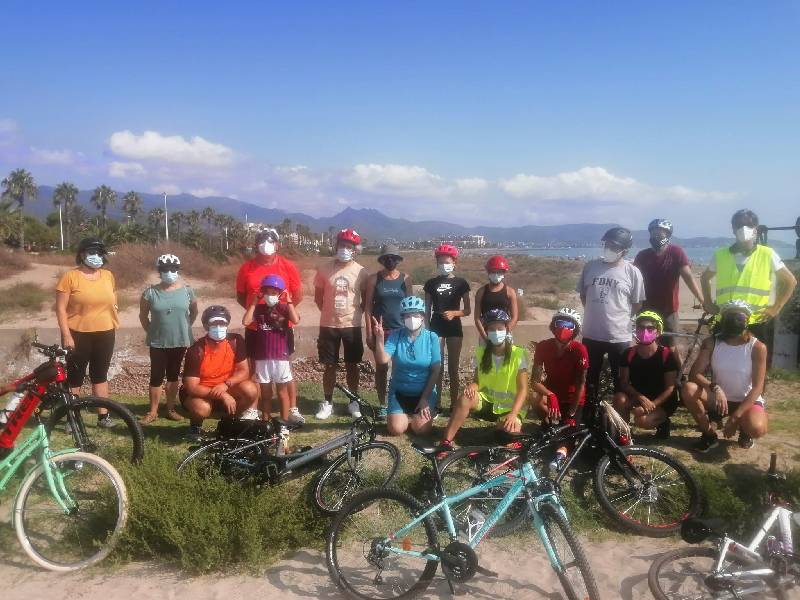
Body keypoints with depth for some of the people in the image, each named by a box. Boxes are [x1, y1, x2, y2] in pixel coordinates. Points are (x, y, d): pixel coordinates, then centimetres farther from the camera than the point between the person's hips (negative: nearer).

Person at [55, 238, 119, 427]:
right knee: (74, 377, 4)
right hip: (78, 335, -4)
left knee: (100, 376, 12)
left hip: (104, 334, 4)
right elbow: (61, 309, -9)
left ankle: (103, 416, 19)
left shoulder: (108, 275, 5)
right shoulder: (70, 276, -9)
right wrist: (66, 335, -14)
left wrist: (115, 321, 9)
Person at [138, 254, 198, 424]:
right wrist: (151, 331, 4)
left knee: (173, 375, 11)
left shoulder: (187, 291, -3)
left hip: (180, 341, 1)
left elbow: (194, 311, 12)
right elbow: (143, 315, 6)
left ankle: (171, 408, 21)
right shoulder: (150, 292, -6)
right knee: (157, 376, 2)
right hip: (158, 342, -1)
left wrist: (184, 327, 8)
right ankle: (153, 411, 12)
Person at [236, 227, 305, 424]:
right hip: (255, 327, 1)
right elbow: (240, 296, 8)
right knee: (254, 367, 11)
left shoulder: (288, 266, -3)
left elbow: (298, 295, 3)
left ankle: (293, 410, 15)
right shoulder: (247, 267, -1)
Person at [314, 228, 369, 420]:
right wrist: (330, 311, 7)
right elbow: (318, 296, 8)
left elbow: (366, 298, 7)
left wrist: (356, 312, 0)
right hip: (328, 325, 0)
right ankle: (327, 402, 19)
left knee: (352, 365, 9)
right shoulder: (324, 269, -2)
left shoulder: (361, 272, -3)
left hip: (352, 325, 0)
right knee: (330, 366, 8)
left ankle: (354, 402, 22)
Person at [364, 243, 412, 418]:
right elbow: (368, 307, 1)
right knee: (381, 368, 6)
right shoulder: (374, 279, 1)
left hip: (400, 330, 0)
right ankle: (383, 405, 15)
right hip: (380, 330, 0)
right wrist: (369, 333, -5)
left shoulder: (405, 279, 3)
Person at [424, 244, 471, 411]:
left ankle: (454, 404, 14)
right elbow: (427, 310, 6)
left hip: (454, 328, 0)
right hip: (436, 327, 1)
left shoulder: (461, 283, 1)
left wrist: (454, 313, -16)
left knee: (453, 368, 5)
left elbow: (467, 310, 3)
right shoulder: (431, 283, 4)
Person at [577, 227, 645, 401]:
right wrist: (596, 313, 10)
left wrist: (618, 317, 2)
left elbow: (637, 304, 0)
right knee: (590, 378, 17)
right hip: (591, 334, 3)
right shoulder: (590, 266, 1)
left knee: (621, 381, 10)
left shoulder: (632, 272, -7)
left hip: (620, 336, -3)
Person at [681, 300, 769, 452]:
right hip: (718, 398, 2)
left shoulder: (757, 347, -14)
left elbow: (757, 387, -17)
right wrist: (715, 388, -36)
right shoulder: (711, 343, -9)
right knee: (688, 389, -26)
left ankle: (743, 430, 6)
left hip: (748, 400, -2)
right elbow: (694, 375, -16)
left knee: (757, 429, -35)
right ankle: (709, 434, -5)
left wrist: (734, 417, -25)